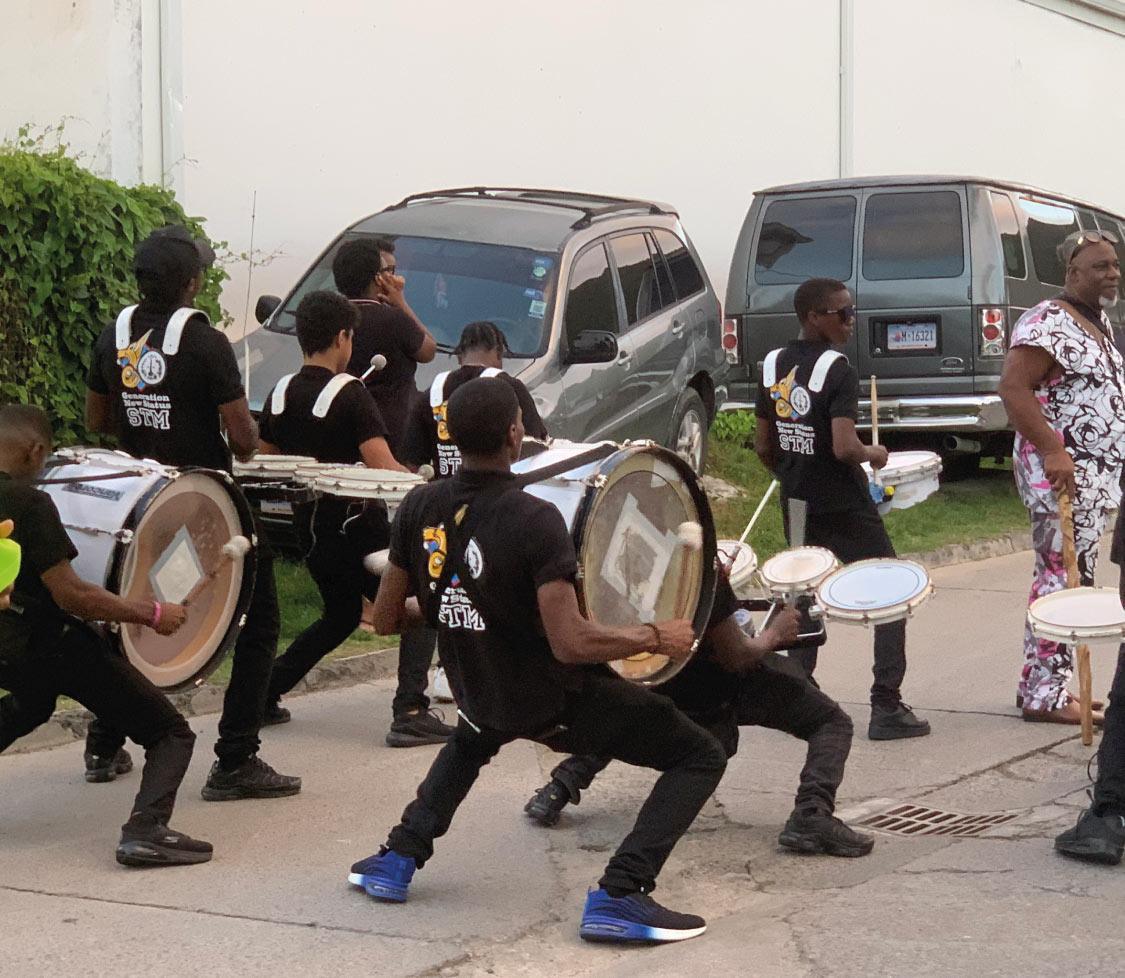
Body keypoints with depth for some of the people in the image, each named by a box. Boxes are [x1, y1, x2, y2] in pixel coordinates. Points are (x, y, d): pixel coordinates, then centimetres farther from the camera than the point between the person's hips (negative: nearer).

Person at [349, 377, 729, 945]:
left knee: (471, 742, 42)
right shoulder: (535, 520, -27)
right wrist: (657, 637, -18)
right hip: (554, 702, -6)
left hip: (478, 694, 6)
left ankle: (398, 858, 28)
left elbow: (386, 619, 1)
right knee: (701, 757, 3)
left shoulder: (419, 508, -9)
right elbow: (570, 643, -32)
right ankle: (619, 894, -11)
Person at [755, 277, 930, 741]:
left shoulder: (773, 366, 4)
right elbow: (844, 447, -25)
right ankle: (887, 707, -2)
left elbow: (763, 446, 9)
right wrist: (874, 454, -5)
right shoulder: (837, 370, -17)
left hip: (797, 507, 7)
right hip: (846, 509, -7)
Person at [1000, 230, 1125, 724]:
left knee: (1068, 580, 13)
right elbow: (1013, 388, -22)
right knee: (1062, 581, -8)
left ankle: (1041, 684, 20)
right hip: (1062, 475, -10)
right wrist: (1052, 451, -27)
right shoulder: (1048, 323, -14)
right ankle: (1046, 696, -4)